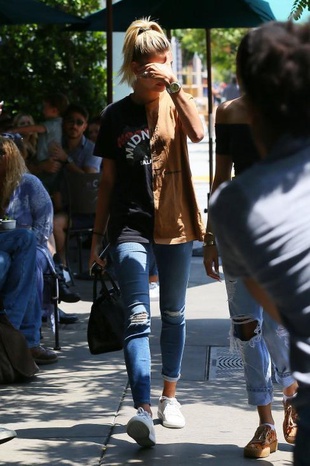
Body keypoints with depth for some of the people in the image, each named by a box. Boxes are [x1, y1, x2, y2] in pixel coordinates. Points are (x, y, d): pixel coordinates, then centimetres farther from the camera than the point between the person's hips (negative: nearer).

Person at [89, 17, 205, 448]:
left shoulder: (177, 102, 4)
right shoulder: (116, 115, 5)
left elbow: (197, 133, -20)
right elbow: (108, 180, 9)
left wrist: (173, 86, -25)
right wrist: (98, 235, 9)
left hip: (174, 222, 1)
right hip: (130, 223, -1)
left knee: (173, 314, 12)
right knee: (137, 316, -15)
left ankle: (169, 396, 28)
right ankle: (143, 410, -25)